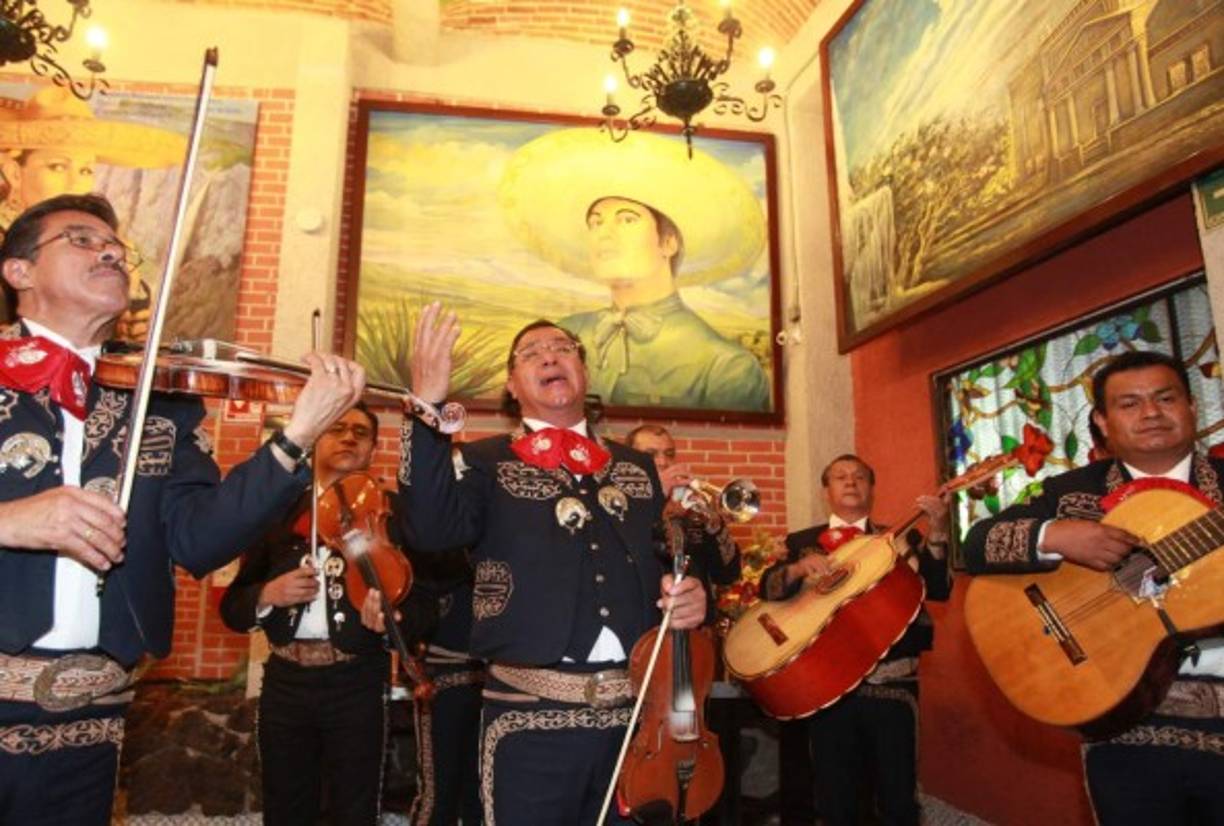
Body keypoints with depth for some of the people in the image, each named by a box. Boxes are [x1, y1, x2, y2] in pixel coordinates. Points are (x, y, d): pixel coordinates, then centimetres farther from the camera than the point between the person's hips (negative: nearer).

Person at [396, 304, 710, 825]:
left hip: (637, 716, 4)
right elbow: (431, 529, -19)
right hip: (532, 720, -3)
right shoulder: (486, 463, 1)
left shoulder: (637, 468, 12)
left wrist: (692, 594, -3)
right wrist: (427, 405, -29)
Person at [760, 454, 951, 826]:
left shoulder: (901, 538, 8)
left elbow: (938, 589, -4)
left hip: (890, 681, 0)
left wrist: (936, 533, -17)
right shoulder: (802, 541, 9)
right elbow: (768, 588, -3)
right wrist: (798, 569, -22)